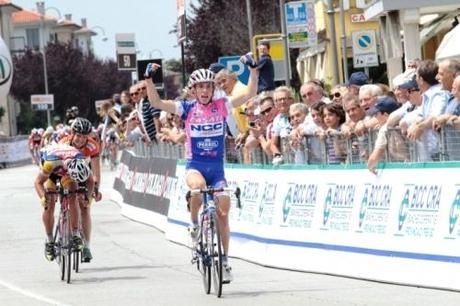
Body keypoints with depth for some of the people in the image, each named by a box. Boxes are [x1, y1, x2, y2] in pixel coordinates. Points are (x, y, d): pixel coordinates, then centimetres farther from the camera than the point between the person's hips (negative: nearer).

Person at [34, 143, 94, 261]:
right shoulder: (51, 162, -44)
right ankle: (49, 241, 1)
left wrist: (88, 195, -32)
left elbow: (90, 181, -16)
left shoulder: (81, 162, -35)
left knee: (72, 199, -19)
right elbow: (38, 182, -32)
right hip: (50, 172, -2)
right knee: (49, 205, -12)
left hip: (66, 170, 2)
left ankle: (75, 235, -12)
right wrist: (43, 197, -49)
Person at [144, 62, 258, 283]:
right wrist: (149, 78, -21)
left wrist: (253, 70, -15)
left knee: (222, 213, -1)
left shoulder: (221, 106, 1)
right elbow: (156, 102, -10)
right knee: (198, 186, -37)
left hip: (217, 167, 2)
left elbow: (250, 94, -4)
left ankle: (224, 260, 13)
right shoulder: (187, 108, -2)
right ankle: (194, 223, -10)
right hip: (194, 165, -2)